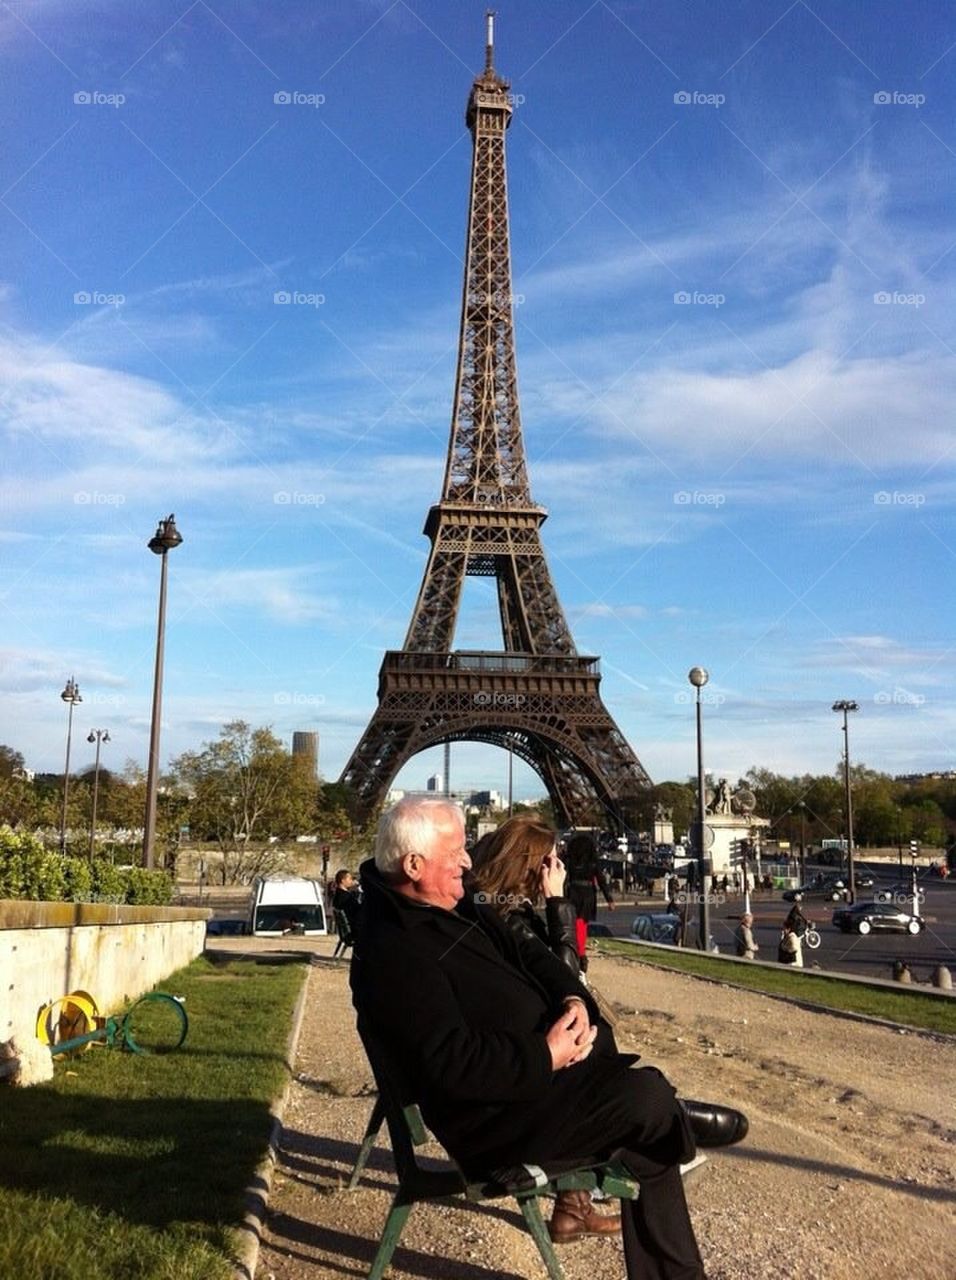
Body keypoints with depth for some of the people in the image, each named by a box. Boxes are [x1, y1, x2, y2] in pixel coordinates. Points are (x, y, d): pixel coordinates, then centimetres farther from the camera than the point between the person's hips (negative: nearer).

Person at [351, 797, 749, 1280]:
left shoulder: (458, 909, 8)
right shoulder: (392, 956, -23)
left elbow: (525, 954, 14)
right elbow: (454, 1065, -28)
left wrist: (573, 998, -6)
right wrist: (547, 1056, -22)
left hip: (538, 1068, 10)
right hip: (493, 1118, -9)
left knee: (647, 1147, -1)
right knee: (645, 1096, -18)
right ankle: (676, 1121, 17)